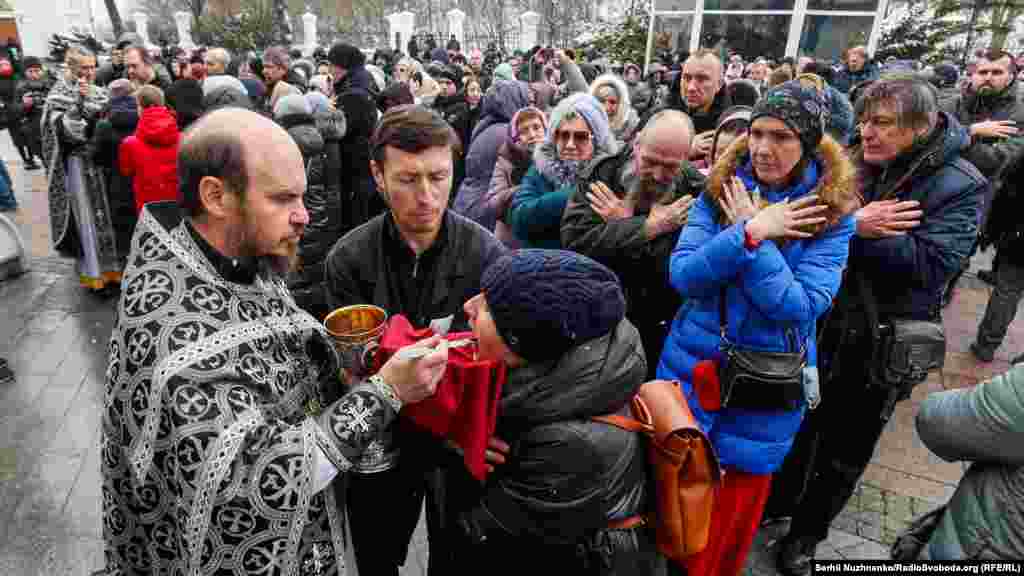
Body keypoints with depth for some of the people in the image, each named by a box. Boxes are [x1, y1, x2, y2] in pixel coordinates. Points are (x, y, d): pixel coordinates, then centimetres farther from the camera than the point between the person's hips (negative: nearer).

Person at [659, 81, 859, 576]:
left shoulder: (832, 213, -9)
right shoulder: (719, 192, -5)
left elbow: (801, 307, -20)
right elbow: (680, 274, -16)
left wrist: (752, 235, -22)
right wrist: (751, 232, -25)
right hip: (693, 364, 2)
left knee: (739, 497, 18)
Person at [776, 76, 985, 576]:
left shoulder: (958, 184, -13)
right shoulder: (852, 163, -1)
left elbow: (930, 266, -24)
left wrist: (850, 228, -26)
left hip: (881, 341, -3)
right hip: (819, 320, 3)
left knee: (845, 449, 15)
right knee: (798, 425, 20)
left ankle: (806, 532, 37)